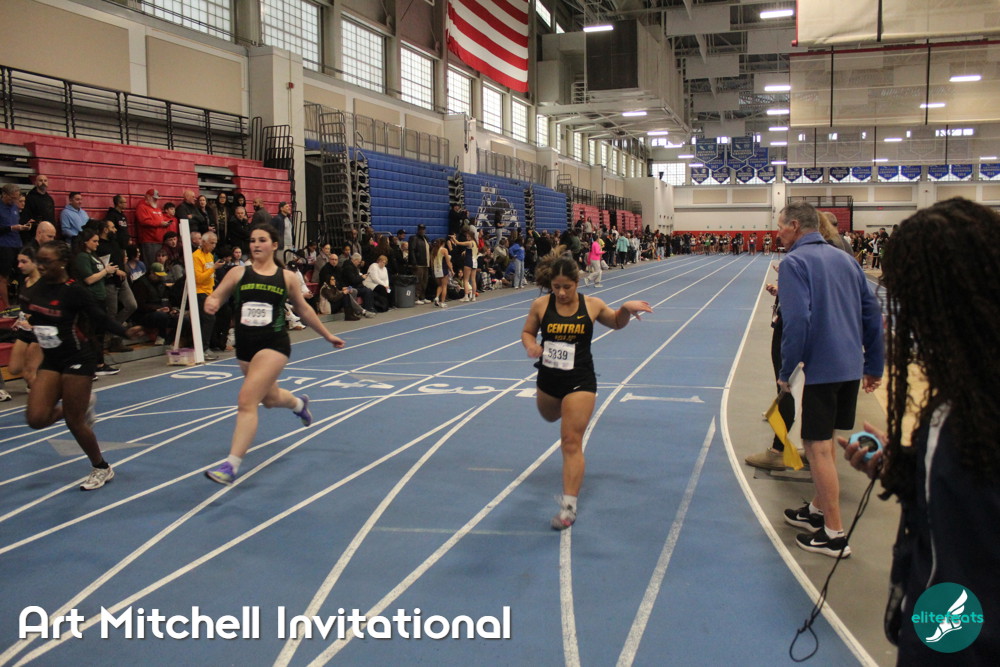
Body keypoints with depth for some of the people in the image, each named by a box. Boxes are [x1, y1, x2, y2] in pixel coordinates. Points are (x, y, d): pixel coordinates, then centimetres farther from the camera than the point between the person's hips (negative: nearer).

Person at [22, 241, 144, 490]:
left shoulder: (74, 290, -15)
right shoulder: (36, 288, 3)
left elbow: (102, 319, -17)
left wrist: (126, 332, -31)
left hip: (77, 359, -6)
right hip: (50, 361, 6)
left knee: (74, 421, -2)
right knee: (36, 418, -6)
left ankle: (102, 469, 19)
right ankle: (82, 405, 23)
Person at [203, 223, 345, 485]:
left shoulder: (286, 277, 0)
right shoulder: (239, 273, 1)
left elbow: (303, 309, 13)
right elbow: (215, 298, 1)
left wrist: (328, 335, 19)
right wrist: (211, 304, -25)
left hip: (274, 345, -4)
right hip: (245, 345, 4)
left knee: (247, 401, -17)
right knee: (270, 398, 23)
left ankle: (232, 465, -12)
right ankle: (299, 403, 61)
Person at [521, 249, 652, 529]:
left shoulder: (592, 306, -8)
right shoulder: (541, 305, -7)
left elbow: (617, 323, 11)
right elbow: (527, 332, 7)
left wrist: (626, 309, -10)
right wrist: (530, 345, -15)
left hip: (580, 382, -3)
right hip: (548, 380, 3)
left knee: (572, 443, -7)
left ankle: (569, 506, -2)